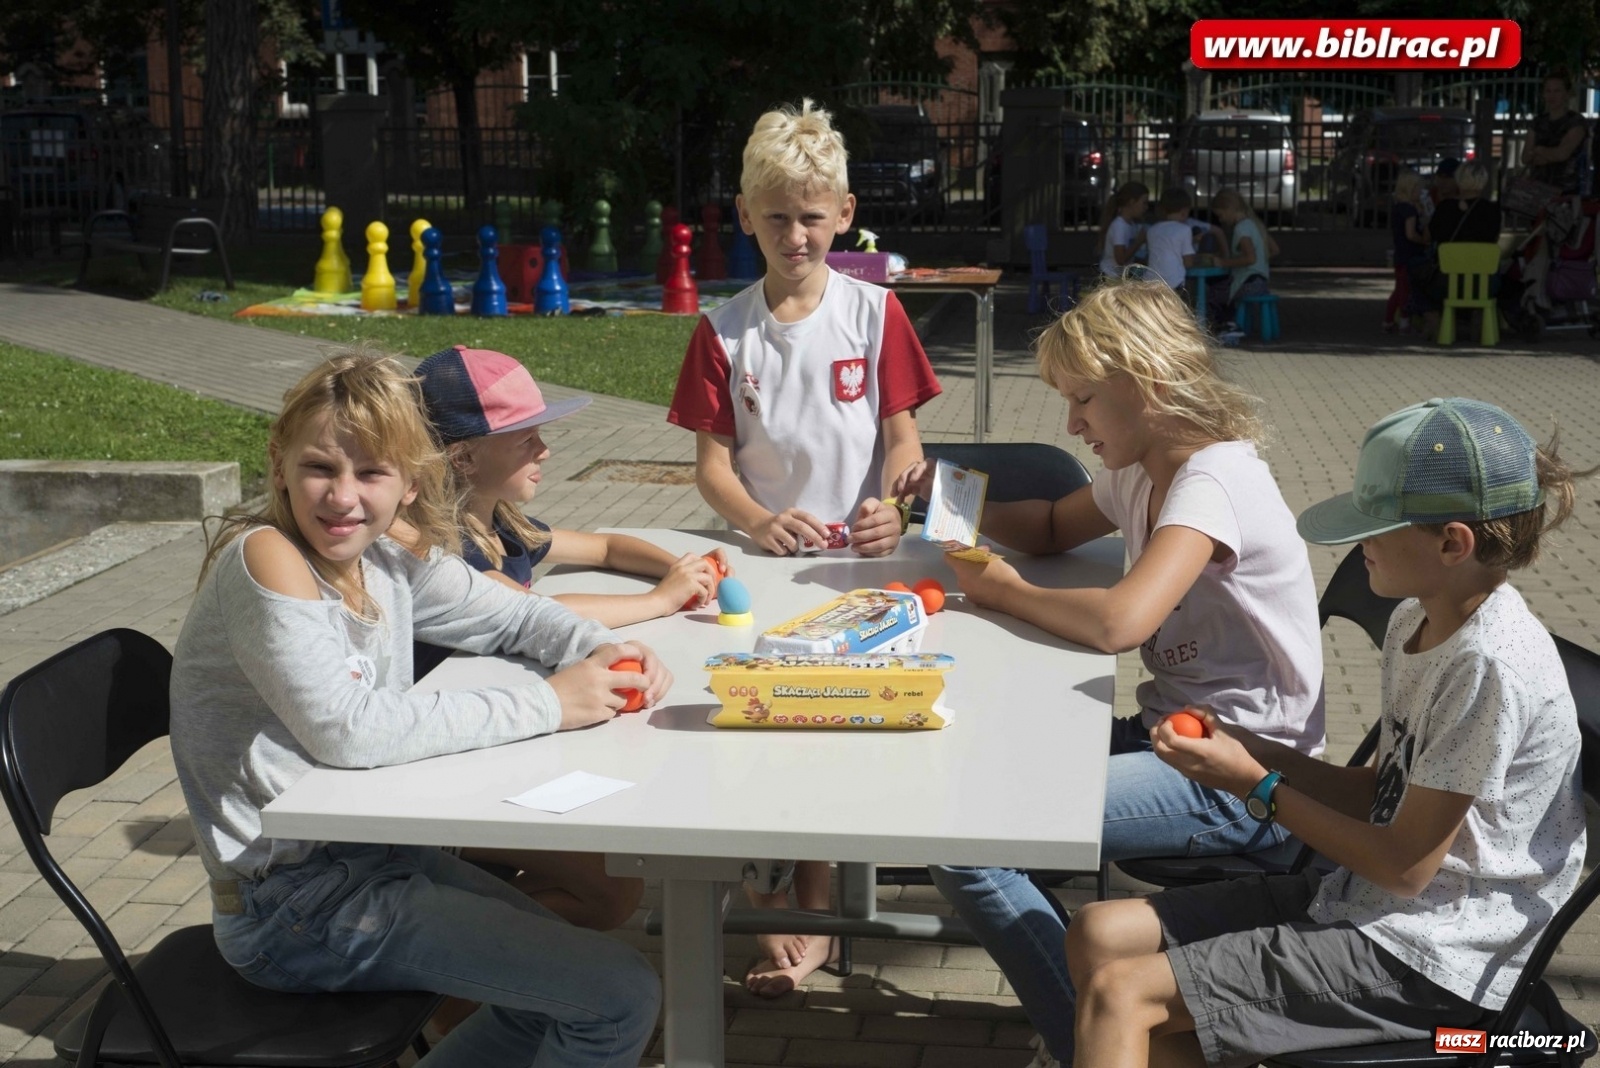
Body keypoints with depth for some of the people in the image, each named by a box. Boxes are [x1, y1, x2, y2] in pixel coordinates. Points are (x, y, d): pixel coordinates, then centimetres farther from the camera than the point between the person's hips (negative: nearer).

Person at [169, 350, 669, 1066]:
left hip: (375, 854, 8)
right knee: (621, 998, -11)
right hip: (294, 905, -8)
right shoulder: (266, 559, -21)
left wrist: (602, 651, -6)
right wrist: (545, 704, -25)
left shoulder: (389, 558, 2)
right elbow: (347, 729, -29)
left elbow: (510, 613, 15)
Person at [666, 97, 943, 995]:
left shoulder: (874, 313, 1)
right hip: (765, 555, 2)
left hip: (858, 558, -1)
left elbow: (903, 434, -1)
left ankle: (807, 911, -1)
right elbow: (712, 459, 1)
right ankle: (795, 907, 4)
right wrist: (759, 520, -20)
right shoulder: (725, 331, 4)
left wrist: (890, 510, -23)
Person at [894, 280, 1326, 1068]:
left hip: (1243, 785, -10)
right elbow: (1052, 530, 27)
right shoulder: (1140, 473, 9)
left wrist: (1002, 591, -15)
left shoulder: (1216, 480, -20)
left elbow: (1118, 623, -33)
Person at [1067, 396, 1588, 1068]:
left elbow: (1406, 866, -19)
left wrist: (1257, 785, -12)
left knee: (1119, 994, -16)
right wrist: (1255, 750, -1)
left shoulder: (1493, 664, -23)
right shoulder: (1418, 620, 6)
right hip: (1362, 900, 10)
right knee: (1098, 935, 0)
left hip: (1424, 959, -9)